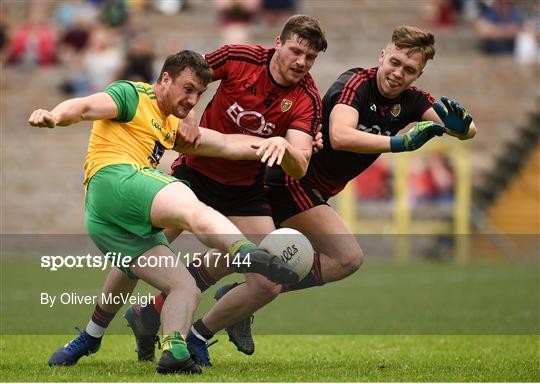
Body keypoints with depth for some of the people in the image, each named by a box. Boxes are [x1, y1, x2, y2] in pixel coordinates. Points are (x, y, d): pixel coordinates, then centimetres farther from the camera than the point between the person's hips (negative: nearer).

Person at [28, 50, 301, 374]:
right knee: (193, 210, -34)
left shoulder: (172, 128, 34)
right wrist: (55, 116, -28)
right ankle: (248, 253, -62)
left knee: (186, 288, 1)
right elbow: (86, 107, -6)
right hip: (114, 179, -9)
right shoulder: (132, 95, 10)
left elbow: (226, 144, 31)